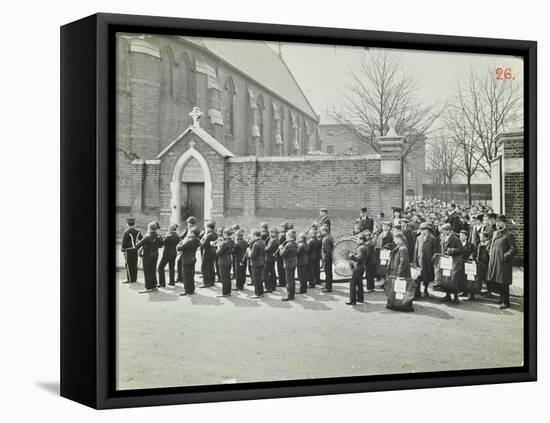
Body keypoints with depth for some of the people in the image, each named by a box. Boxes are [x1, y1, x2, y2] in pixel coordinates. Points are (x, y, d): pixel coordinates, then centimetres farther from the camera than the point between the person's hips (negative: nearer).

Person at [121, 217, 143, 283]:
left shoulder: (126, 232, -13)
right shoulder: (137, 231, 5)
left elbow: (124, 242, -12)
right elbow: (141, 239, 11)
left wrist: (122, 249, -2)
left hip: (128, 250, -6)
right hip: (135, 250, 6)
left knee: (129, 264, -2)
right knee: (134, 264, 11)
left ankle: (130, 279, -2)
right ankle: (134, 278, 15)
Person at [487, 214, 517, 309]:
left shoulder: (509, 235, -9)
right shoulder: (495, 233, 14)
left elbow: (513, 249, -12)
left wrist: (505, 256, -18)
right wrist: (490, 254, 12)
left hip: (503, 263, -7)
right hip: (494, 262, 7)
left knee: (503, 284, -3)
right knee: (497, 282, 14)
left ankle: (506, 302, 5)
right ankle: (501, 299, 26)